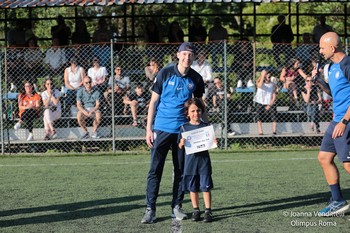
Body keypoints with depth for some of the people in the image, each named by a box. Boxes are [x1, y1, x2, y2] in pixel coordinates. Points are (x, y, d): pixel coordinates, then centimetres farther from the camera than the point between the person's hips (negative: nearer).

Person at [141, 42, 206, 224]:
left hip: (183, 130, 3)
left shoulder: (196, 79, 3)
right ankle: (150, 209, -2)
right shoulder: (165, 73, -4)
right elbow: (153, 101, -1)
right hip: (162, 128, -3)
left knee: (181, 170, 7)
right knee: (155, 170, -4)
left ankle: (177, 206, 17)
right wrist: (148, 129, -5)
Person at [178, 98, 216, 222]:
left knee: (206, 186, -1)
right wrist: (182, 143, -17)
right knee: (193, 187, 8)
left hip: (203, 159, -1)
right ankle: (196, 210, 19)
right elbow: (180, 146, 4)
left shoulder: (206, 126, 1)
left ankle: (208, 211, 5)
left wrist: (214, 142, -15)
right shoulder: (185, 127, 2)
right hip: (190, 159, 1)